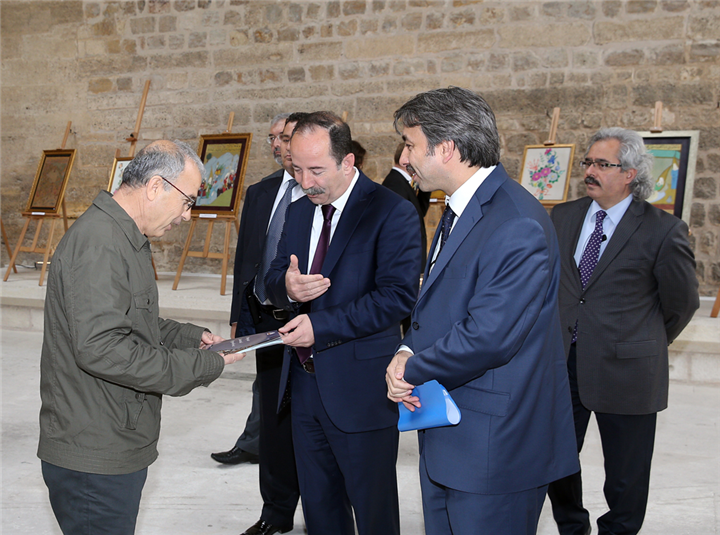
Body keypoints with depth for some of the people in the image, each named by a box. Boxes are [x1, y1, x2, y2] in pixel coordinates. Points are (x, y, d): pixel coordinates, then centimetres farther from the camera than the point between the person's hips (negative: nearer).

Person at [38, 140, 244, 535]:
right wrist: (203, 366, -23)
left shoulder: (125, 238, 15)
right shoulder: (99, 243, -20)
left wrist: (191, 337, 11)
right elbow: (100, 348, -28)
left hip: (116, 447, 10)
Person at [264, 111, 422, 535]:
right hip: (304, 383, 7)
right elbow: (274, 278, 16)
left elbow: (398, 294, -20)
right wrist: (287, 287, -10)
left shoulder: (392, 213, -13)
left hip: (360, 389, -7)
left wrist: (321, 324, -22)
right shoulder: (300, 211, 11)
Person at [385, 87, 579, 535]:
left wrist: (413, 369, -12)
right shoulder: (461, 208, 11)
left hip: (495, 445, -9)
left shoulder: (517, 225, -23)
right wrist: (408, 352, -4)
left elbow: (488, 336, -27)